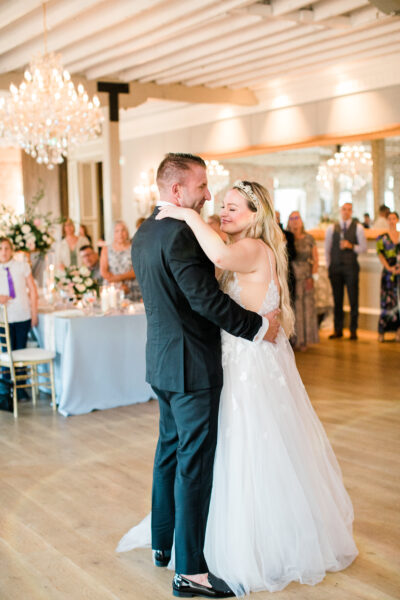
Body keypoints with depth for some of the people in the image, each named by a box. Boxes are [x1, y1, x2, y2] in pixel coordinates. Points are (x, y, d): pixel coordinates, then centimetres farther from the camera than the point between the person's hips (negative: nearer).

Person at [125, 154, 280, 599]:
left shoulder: (144, 234, 11)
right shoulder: (180, 234, -21)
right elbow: (206, 299, -25)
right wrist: (258, 325, -16)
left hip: (161, 362, 10)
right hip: (192, 366, -10)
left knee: (170, 449, 21)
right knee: (194, 462, -2)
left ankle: (162, 542, 35)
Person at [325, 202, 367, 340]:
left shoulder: (358, 228, 3)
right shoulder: (331, 228, 8)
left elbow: (364, 248, 2)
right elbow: (327, 249, 11)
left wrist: (351, 246, -14)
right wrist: (329, 266, 6)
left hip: (351, 267, -2)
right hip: (335, 267, 2)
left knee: (353, 299, 0)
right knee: (337, 299, 6)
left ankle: (353, 330, 8)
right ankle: (338, 330, 13)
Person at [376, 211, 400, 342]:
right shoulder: (382, 237, 6)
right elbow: (380, 254, 0)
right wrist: (389, 268, -11)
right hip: (388, 272, -2)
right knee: (387, 300, -4)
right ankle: (382, 332, 0)